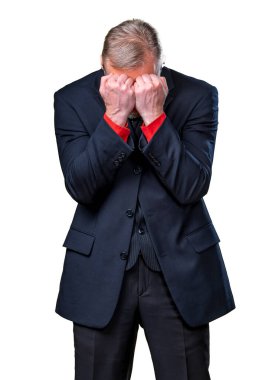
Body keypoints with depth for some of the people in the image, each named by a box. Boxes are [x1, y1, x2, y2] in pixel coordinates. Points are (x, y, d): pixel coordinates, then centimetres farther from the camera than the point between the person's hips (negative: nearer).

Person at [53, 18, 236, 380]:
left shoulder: (197, 95, -6)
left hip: (180, 269, 0)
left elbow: (192, 187, -13)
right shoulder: (73, 99, -4)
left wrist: (154, 116, -22)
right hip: (101, 271, 1)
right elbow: (80, 187, -12)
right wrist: (114, 116, -22)